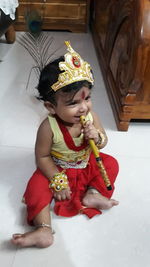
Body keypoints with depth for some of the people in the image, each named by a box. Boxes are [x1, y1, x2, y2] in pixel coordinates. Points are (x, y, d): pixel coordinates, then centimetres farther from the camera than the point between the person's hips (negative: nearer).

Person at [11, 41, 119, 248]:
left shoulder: (90, 116, -20)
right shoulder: (49, 128, -32)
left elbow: (103, 142, -6)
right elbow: (42, 157, -21)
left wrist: (96, 137, -30)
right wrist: (58, 180, -22)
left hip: (87, 164, 4)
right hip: (57, 169, -3)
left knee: (111, 164, -6)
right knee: (37, 187, -22)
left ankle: (93, 193, -5)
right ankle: (44, 230, -22)